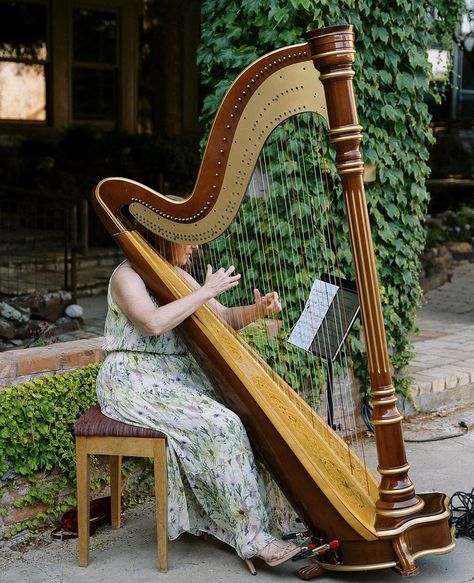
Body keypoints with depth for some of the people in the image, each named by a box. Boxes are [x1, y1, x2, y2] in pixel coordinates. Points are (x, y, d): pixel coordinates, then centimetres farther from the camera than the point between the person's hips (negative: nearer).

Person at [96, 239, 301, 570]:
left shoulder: (177, 276, 14)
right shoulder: (127, 276, -11)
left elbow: (223, 317, 13)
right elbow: (153, 323, -28)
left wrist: (257, 310, -7)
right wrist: (205, 292, -23)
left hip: (177, 377, 8)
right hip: (136, 384, -8)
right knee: (220, 425, -26)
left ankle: (273, 516, -10)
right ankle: (252, 537, -20)